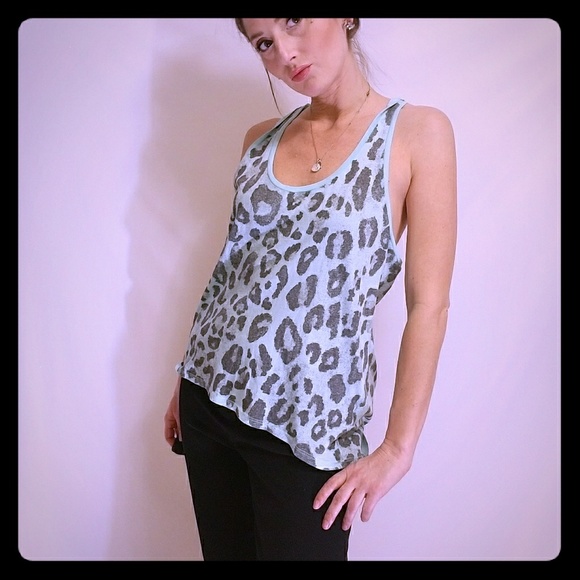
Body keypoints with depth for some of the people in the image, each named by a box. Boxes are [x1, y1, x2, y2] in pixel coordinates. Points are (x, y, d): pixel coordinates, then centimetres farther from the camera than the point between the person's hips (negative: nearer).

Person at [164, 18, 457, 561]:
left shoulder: (418, 132, -8)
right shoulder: (261, 139, 6)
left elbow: (428, 305, -11)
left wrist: (398, 447, -13)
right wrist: (186, 383, 13)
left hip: (306, 421, -4)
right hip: (211, 397, 5)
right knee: (223, 551, 16)